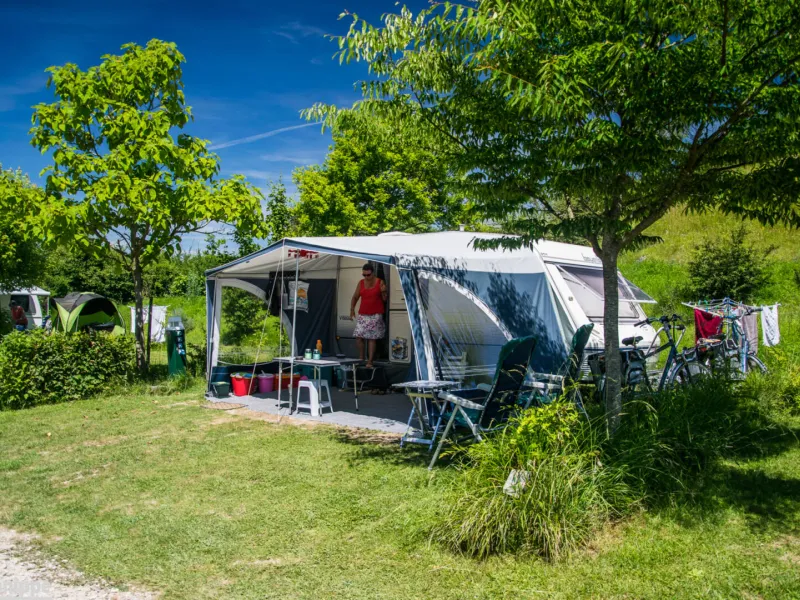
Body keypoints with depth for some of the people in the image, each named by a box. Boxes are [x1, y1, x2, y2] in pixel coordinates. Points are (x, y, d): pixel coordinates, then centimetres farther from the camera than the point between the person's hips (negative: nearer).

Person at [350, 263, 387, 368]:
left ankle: (370, 361, 0)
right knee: (358, 336, -7)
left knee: (372, 338, -3)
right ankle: (361, 358, 8)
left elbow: (385, 299, 1)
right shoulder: (361, 283, 6)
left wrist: (383, 292, -18)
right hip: (362, 315, 3)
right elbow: (355, 297, 13)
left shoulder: (380, 283, -2)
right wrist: (352, 309, 2)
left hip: (376, 315, -3)